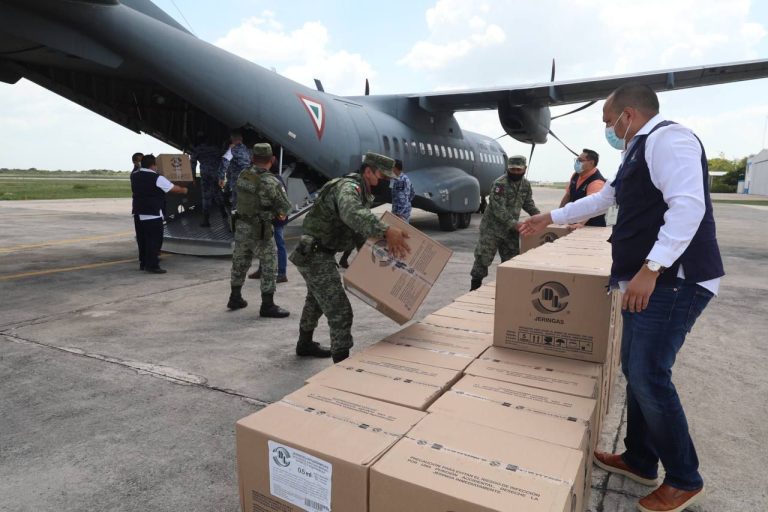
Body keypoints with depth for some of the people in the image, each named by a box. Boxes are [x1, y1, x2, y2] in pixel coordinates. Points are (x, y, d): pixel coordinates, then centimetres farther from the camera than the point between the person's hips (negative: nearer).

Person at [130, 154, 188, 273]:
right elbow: (174, 188, -4)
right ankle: (152, 265, -3)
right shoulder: (157, 178, -12)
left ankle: (143, 263, 22)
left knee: (142, 240, 14)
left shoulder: (134, 176, 8)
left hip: (138, 213, 7)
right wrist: (184, 190, 16)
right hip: (153, 214, -7)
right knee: (154, 240, -2)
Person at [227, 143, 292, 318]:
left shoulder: (243, 176, 1)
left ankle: (235, 298, 32)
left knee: (240, 263, 18)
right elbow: (285, 206, -10)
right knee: (270, 266, 4)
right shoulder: (270, 182, -19)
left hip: (241, 226, 7)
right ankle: (267, 306, 7)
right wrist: (279, 212, 13)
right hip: (260, 231, -7)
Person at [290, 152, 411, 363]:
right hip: (315, 255, -11)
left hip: (317, 253, 11)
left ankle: (305, 344, 49)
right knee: (340, 311, -10)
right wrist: (386, 231, -54)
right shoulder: (348, 187, -21)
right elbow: (352, 214, -44)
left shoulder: (362, 192, 12)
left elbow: (362, 225, 12)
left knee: (316, 300, 28)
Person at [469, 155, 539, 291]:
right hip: (492, 229, -6)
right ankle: (475, 287, 9)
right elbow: (498, 209, -24)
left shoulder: (526, 184, 5)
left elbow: (529, 204, 17)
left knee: (511, 258, 10)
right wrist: (514, 224, -29)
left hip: (510, 229, 7)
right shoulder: (500, 184, -18)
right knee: (483, 257, -3)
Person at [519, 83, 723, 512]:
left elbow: (688, 206, -24)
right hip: (648, 280, 10)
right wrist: (551, 218, 37)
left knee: (649, 377, -7)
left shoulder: (668, 138, -11)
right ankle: (640, 460, 28)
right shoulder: (640, 151, 21)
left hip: (671, 279, -10)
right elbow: (603, 199, 33)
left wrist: (650, 269, -30)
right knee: (636, 371, 13)